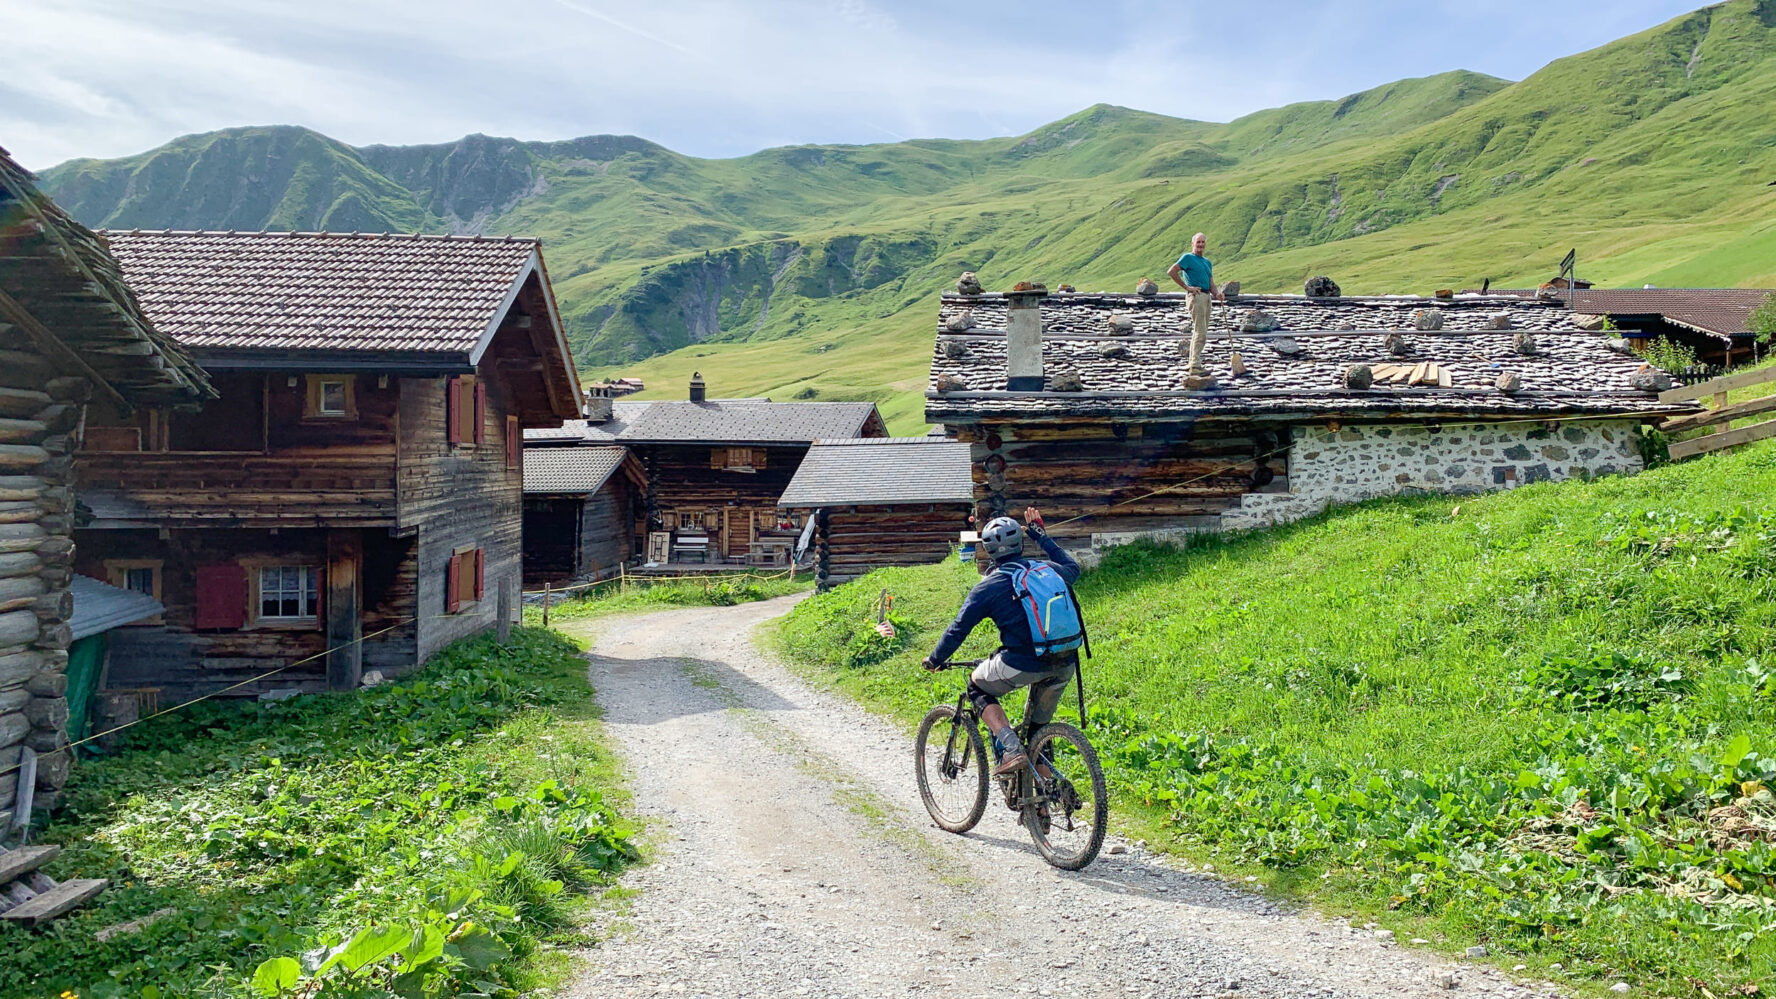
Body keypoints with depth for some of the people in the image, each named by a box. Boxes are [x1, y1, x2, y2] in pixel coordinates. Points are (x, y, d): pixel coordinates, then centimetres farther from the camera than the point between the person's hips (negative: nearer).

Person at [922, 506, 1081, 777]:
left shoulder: (988, 587, 0)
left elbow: (958, 630, 3)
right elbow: (1072, 568, 36)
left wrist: (934, 660, 19)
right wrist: (1041, 535, 42)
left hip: (1023, 664, -5)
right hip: (1064, 665, 5)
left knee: (978, 687, 19)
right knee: (1039, 726, 26)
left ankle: (1011, 749, 0)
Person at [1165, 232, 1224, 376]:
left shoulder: (1207, 262, 22)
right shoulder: (1188, 258, -2)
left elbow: (1211, 284, 20)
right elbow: (1171, 272, -12)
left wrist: (1217, 294, -2)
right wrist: (1187, 287, -11)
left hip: (1207, 297, 9)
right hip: (1196, 295, -9)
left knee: (1198, 332, 11)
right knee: (1201, 333, -14)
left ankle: (1193, 363, 16)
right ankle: (1195, 366, -16)